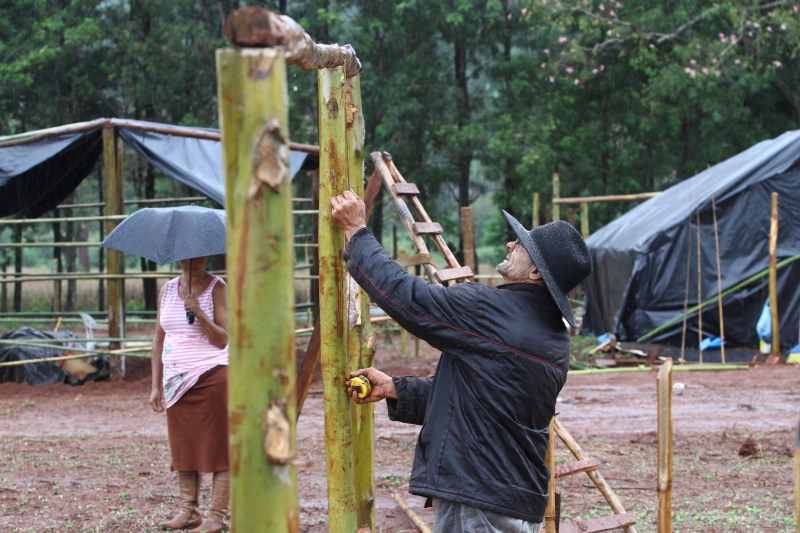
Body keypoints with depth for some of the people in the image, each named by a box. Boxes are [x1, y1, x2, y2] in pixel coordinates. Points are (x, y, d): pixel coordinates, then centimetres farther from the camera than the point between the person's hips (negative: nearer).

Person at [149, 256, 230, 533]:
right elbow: (159, 339, 13)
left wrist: (199, 312, -24)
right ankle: (188, 511, 14)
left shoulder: (216, 288, -4)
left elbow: (223, 340, -11)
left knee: (216, 447, -5)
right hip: (177, 382, 5)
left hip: (211, 375, -5)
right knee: (183, 447, 7)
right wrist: (156, 385, 9)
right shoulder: (168, 289, 10)